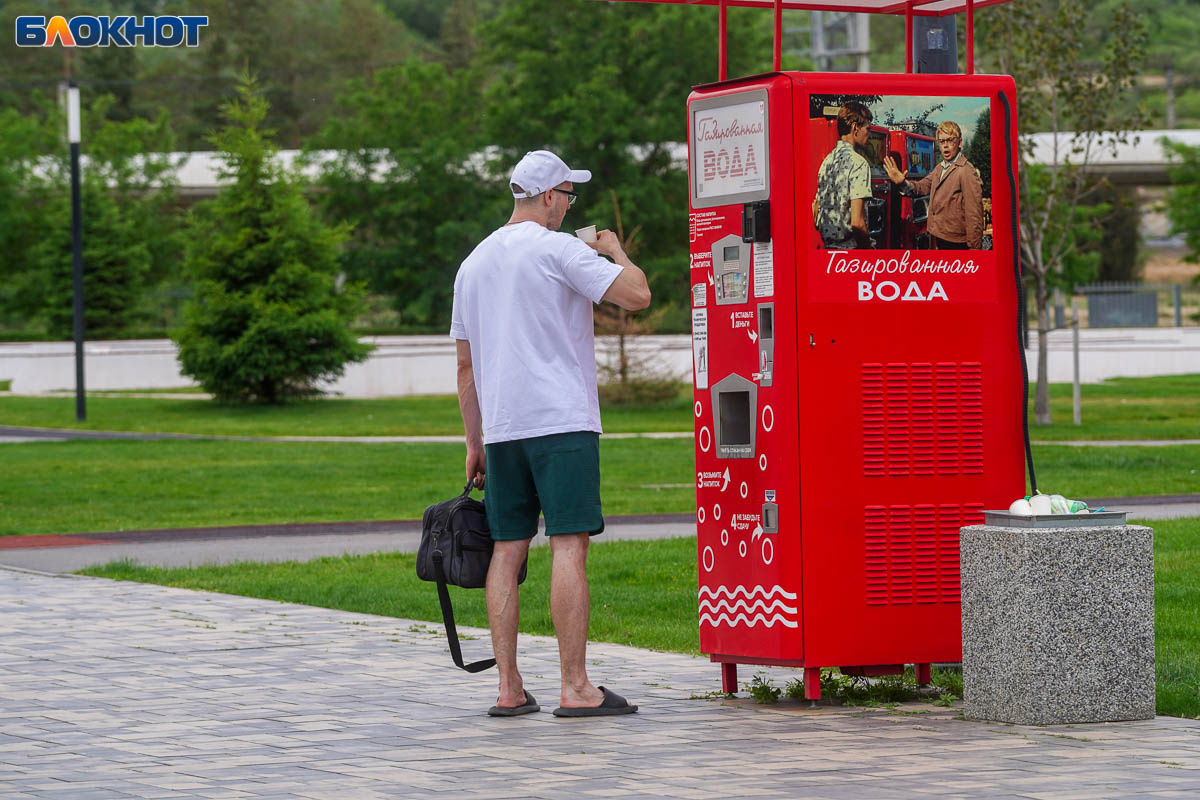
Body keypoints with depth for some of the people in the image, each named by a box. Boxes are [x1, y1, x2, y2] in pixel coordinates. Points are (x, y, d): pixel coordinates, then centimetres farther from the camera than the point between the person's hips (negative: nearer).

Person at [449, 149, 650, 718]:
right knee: (569, 545, -8)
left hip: (500, 427, 7)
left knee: (507, 549, 8)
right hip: (562, 421, -7)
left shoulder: (474, 263, 16)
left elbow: (466, 364, 19)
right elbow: (637, 295, -14)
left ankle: (509, 688, 6)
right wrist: (615, 251, 7)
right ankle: (575, 688, -11)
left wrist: (474, 443, 24)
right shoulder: (558, 250, -6)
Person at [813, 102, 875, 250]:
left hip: (828, 247, 8)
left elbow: (816, 219, 15)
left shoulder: (827, 161, 12)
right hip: (851, 248, -8)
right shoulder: (858, 163, -12)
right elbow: (857, 222, -19)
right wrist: (868, 243, -6)